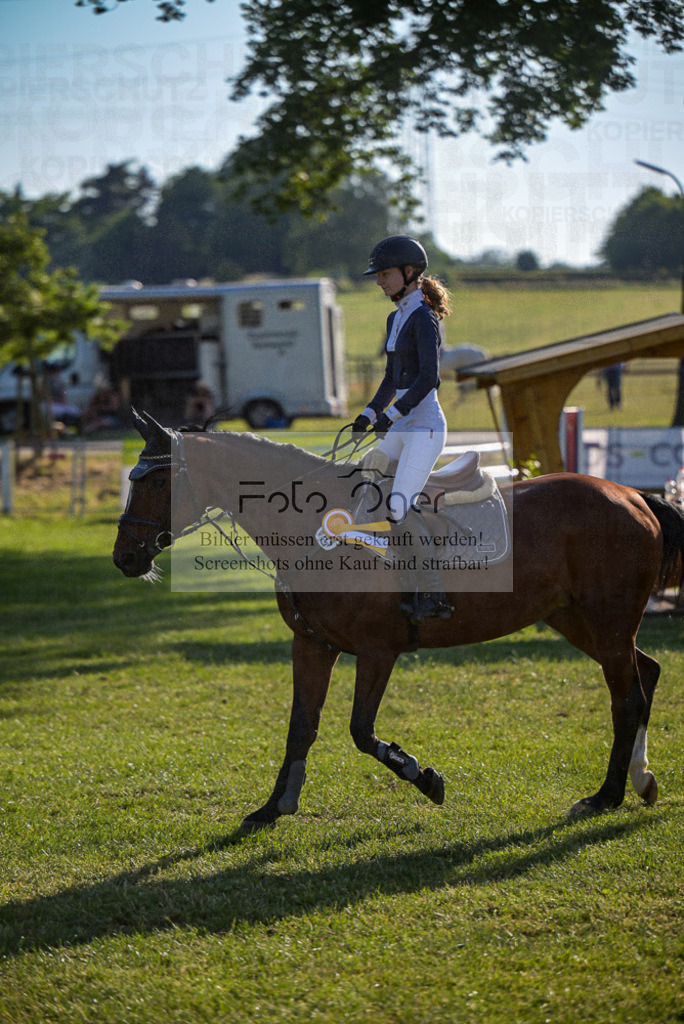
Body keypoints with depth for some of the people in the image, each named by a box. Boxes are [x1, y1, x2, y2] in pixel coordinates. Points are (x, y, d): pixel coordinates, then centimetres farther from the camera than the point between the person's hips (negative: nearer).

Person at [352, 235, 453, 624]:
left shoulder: (423, 318, -12)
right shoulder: (396, 319, 17)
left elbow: (429, 376, -22)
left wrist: (392, 414, -24)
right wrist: (369, 414, 14)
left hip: (425, 424, -10)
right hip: (399, 428, 10)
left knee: (400, 506, -19)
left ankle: (434, 593, -11)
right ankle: (412, 587, 5)